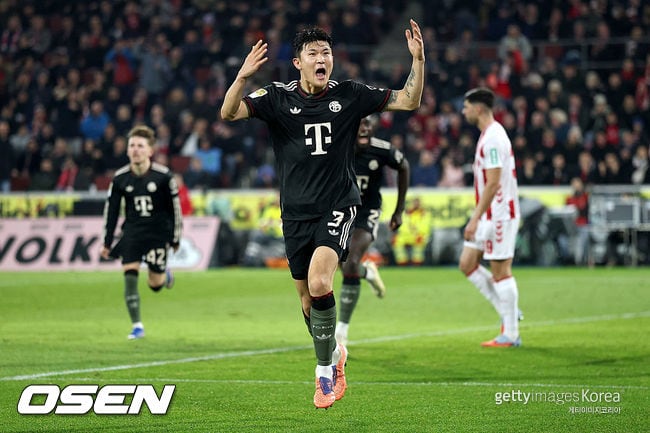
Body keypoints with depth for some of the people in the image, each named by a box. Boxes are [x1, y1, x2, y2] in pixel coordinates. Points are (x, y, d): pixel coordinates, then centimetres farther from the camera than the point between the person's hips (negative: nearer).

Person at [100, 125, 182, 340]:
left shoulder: (163, 176, -10)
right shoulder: (120, 178, -4)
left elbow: (175, 207, -1)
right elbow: (111, 210, 5)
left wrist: (175, 239, 3)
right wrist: (107, 243, 5)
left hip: (158, 233, -2)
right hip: (132, 232, 2)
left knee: (155, 284, 1)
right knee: (129, 277, -14)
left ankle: (165, 274, 40)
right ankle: (137, 326, -6)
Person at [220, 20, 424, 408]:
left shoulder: (349, 95, -1)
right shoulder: (278, 97, -2)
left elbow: (409, 101, 2)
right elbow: (229, 113, -15)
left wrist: (418, 60, -12)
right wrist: (244, 76, -31)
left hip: (338, 206, -2)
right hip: (296, 213, 2)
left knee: (319, 283, -24)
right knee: (307, 298, 11)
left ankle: (324, 369, -7)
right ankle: (335, 353, 40)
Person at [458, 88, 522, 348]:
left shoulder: (493, 138, -17)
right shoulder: (488, 135, 15)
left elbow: (493, 183, -23)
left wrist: (475, 218, -24)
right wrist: (477, 217, 24)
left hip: (499, 215, -10)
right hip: (489, 216, 10)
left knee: (501, 271, -5)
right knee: (467, 264, 10)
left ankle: (510, 335, 0)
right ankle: (508, 312, 14)